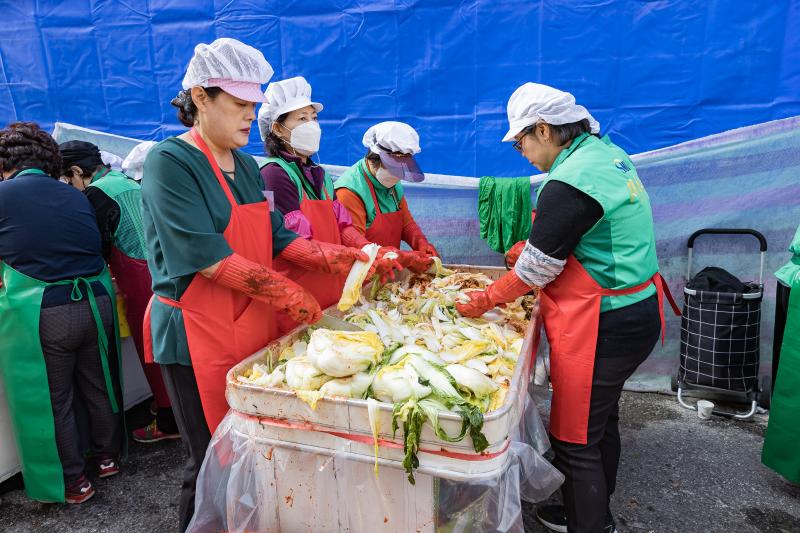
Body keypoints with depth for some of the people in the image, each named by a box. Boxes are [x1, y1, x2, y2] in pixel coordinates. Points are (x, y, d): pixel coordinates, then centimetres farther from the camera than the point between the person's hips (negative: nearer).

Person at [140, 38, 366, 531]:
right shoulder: (171, 162, -12)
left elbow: (275, 237, 11)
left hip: (255, 325, 7)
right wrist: (286, 293, -19)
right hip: (198, 336, -6)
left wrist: (330, 257, -4)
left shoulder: (246, 165, 11)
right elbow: (206, 256, -20)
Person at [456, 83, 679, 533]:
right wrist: (529, 245, 11)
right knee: (602, 419, 25)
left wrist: (485, 301, -3)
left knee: (575, 438, 6)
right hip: (639, 313, 10)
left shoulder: (568, 184, -23)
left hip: (605, 328, -10)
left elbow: (534, 271, -16)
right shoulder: (609, 153, 6)